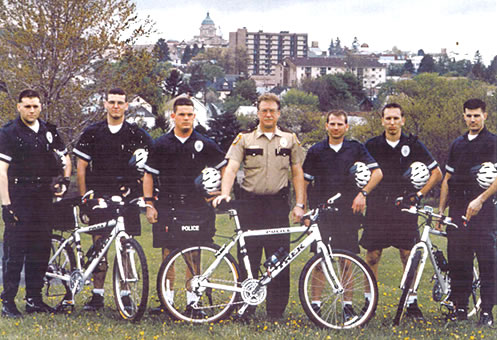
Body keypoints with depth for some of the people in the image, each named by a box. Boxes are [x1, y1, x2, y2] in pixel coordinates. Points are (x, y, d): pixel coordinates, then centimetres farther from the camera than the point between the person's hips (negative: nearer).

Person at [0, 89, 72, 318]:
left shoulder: (49, 131, 11)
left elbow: (65, 156, 26)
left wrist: (66, 179, 8)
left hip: (43, 196, 5)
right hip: (18, 196, -5)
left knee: (41, 248, 6)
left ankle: (34, 299, 15)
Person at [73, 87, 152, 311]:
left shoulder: (136, 135, 6)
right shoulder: (92, 133, 7)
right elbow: (81, 167, 8)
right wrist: (84, 198, 2)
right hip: (99, 197, 1)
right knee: (99, 244, 1)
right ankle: (97, 295, 7)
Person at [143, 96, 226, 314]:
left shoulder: (204, 144, 4)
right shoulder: (161, 145, 4)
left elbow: (225, 168, 15)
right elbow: (148, 175, 8)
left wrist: (219, 191, 5)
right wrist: (149, 204, 1)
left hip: (195, 207, 0)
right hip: (167, 206, 0)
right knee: (167, 255, 2)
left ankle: (192, 300, 10)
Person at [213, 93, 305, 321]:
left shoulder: (290, 140, 11)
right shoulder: (244, 140, 6)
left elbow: (297, 173, 12)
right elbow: (231, 168, -5)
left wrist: (299, 204, 3)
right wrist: (225, 194, -21)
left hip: (278, 204, 1)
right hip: (250, 204, -1)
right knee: (248, 257, 1)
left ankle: (276, 311, 7)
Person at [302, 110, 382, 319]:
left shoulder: (356, 149, 7)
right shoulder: (316, 151, 8)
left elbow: (377, 173, 2)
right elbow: (304, 181, 10)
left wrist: (363, 193, -11)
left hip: (347, 212, 0)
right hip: (322, 212, 0)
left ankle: (347, 304, 10)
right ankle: (315, 303, 3)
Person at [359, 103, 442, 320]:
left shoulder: (413, 145, 4)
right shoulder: (371, 146, 5)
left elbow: (437, 173, 9)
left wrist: (419, 194, 0)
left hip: (404, 208, 0)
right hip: (377, 208, 1)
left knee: (408, 255, -1)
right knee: (372, 255, 0)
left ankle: (412, 303, 7)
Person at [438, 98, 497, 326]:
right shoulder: (458, 144, 18)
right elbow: (448, 178, 21)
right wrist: (440, 209, 15)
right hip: (458, 208, 5)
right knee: (457, 260, 4)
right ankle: (460, 308, 11)